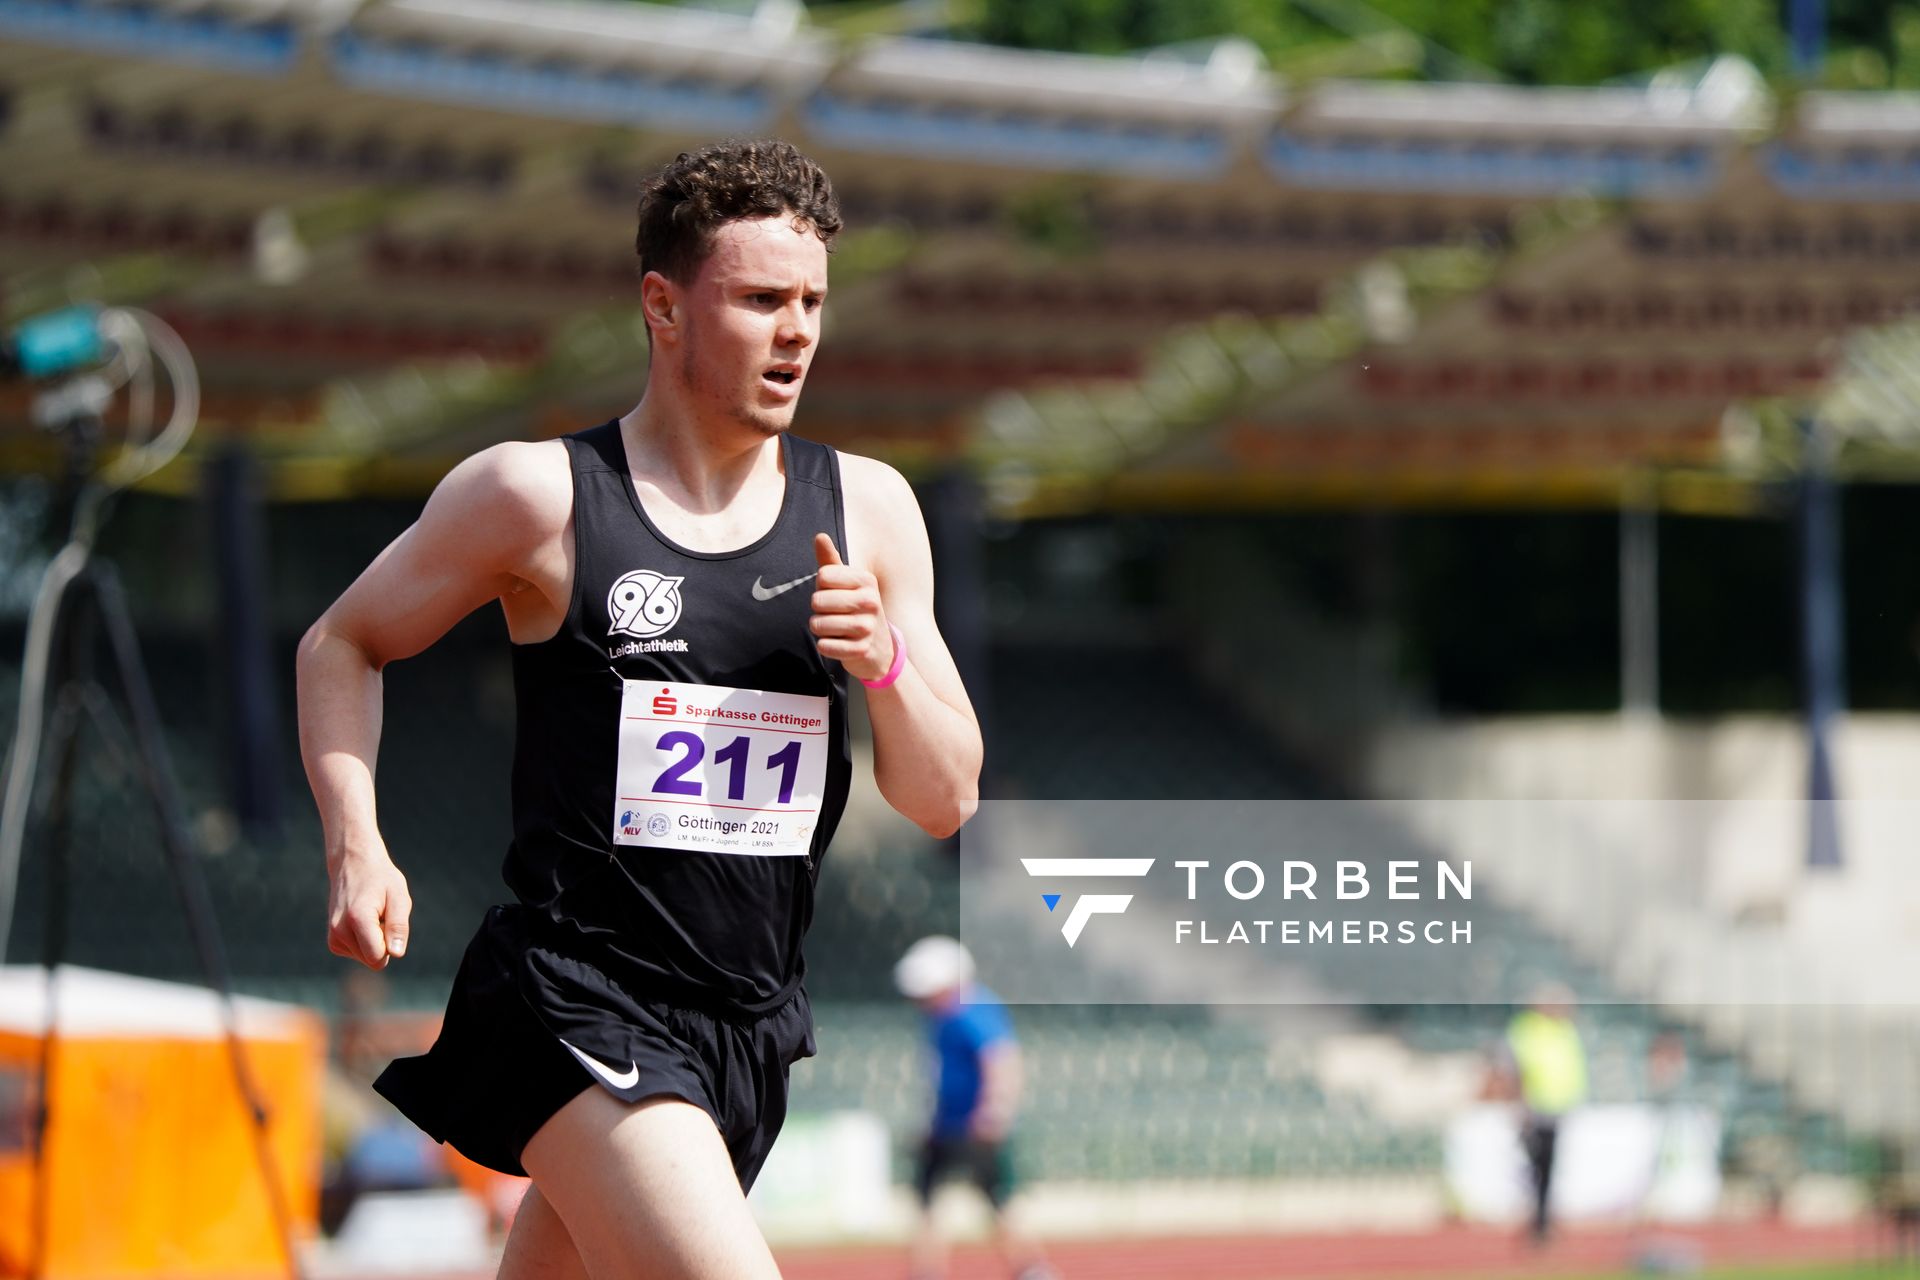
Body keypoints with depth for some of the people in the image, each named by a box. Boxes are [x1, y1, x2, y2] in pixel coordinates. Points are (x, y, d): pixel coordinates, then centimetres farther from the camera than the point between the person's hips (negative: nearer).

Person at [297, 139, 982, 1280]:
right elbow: (343, 646, 8)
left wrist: (888, 663, -11)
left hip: (750, 1021, 5)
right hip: (572, 1002, -5)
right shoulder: (538, 495, -5)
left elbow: (945, 800, 9)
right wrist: (357, 848, -7)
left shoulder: (868, 509, 7)